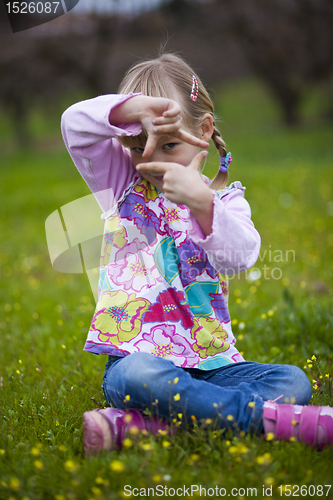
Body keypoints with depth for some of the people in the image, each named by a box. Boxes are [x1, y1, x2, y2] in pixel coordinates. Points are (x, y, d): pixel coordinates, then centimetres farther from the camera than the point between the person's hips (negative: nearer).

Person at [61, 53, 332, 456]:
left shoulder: (224, 198, 8)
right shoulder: (121, 184, 11)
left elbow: (241, 256, -13)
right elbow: (74, 124, -3)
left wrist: (201, 203, -29)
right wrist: (136, 108, -18)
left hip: (211, 361, 2)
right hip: (137, 356, -2)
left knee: (293, 380, -23)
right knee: (136, 376, -38)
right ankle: (269, 417, -36)